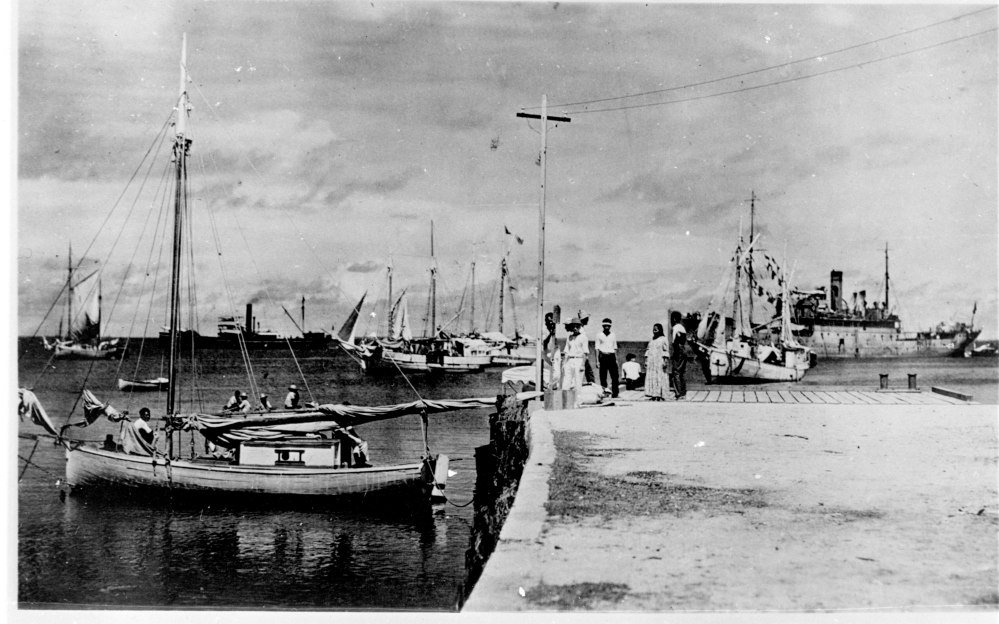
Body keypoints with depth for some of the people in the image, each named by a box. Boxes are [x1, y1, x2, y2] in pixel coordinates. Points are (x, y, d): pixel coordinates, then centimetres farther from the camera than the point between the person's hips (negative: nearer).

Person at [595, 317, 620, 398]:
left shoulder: (613, 335, 12)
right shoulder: (599, 335, 4)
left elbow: (615, 348, 16)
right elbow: (597, 348, 3)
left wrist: (616, 359, 10)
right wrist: (597, 360, -2)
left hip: (611, 356, 2)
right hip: (603, 356, -2)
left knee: (615, 376, -5)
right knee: (603, 377, 0)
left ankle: (614, 393, -2)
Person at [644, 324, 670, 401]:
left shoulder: (663, 339, -1)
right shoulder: (651, 340, 17)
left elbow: (666, 352, -6)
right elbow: (648, 351, 19)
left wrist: (665, 362, -13)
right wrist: (646, 361, 13)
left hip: (659, 362, -6)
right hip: (651, 362, 6)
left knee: (660, 377, -8)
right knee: (651, 378, 0)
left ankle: (660, 395, -7)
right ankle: (653, 395, 0)